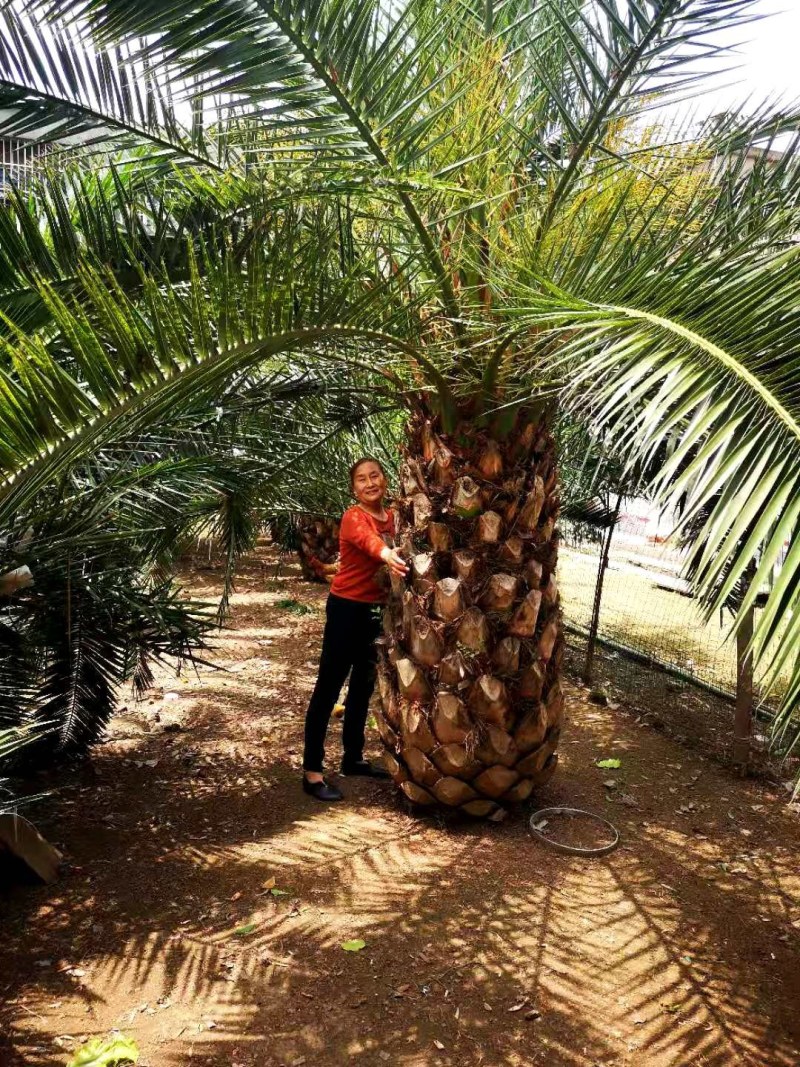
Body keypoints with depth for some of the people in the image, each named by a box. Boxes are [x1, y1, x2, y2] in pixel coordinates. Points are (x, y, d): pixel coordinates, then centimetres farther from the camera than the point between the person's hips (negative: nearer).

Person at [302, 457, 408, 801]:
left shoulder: (391, 516, 7)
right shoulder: (353, 518, -17)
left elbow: (400, 546, 3)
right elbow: (367, 539, -40)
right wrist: (386, 554, -60)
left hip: (376, 610, 8)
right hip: (347, 608, -8)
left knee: (363, 686, 17)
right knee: (328, 688, -3)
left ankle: (353, 758, 31)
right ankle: (312, 771, 3)